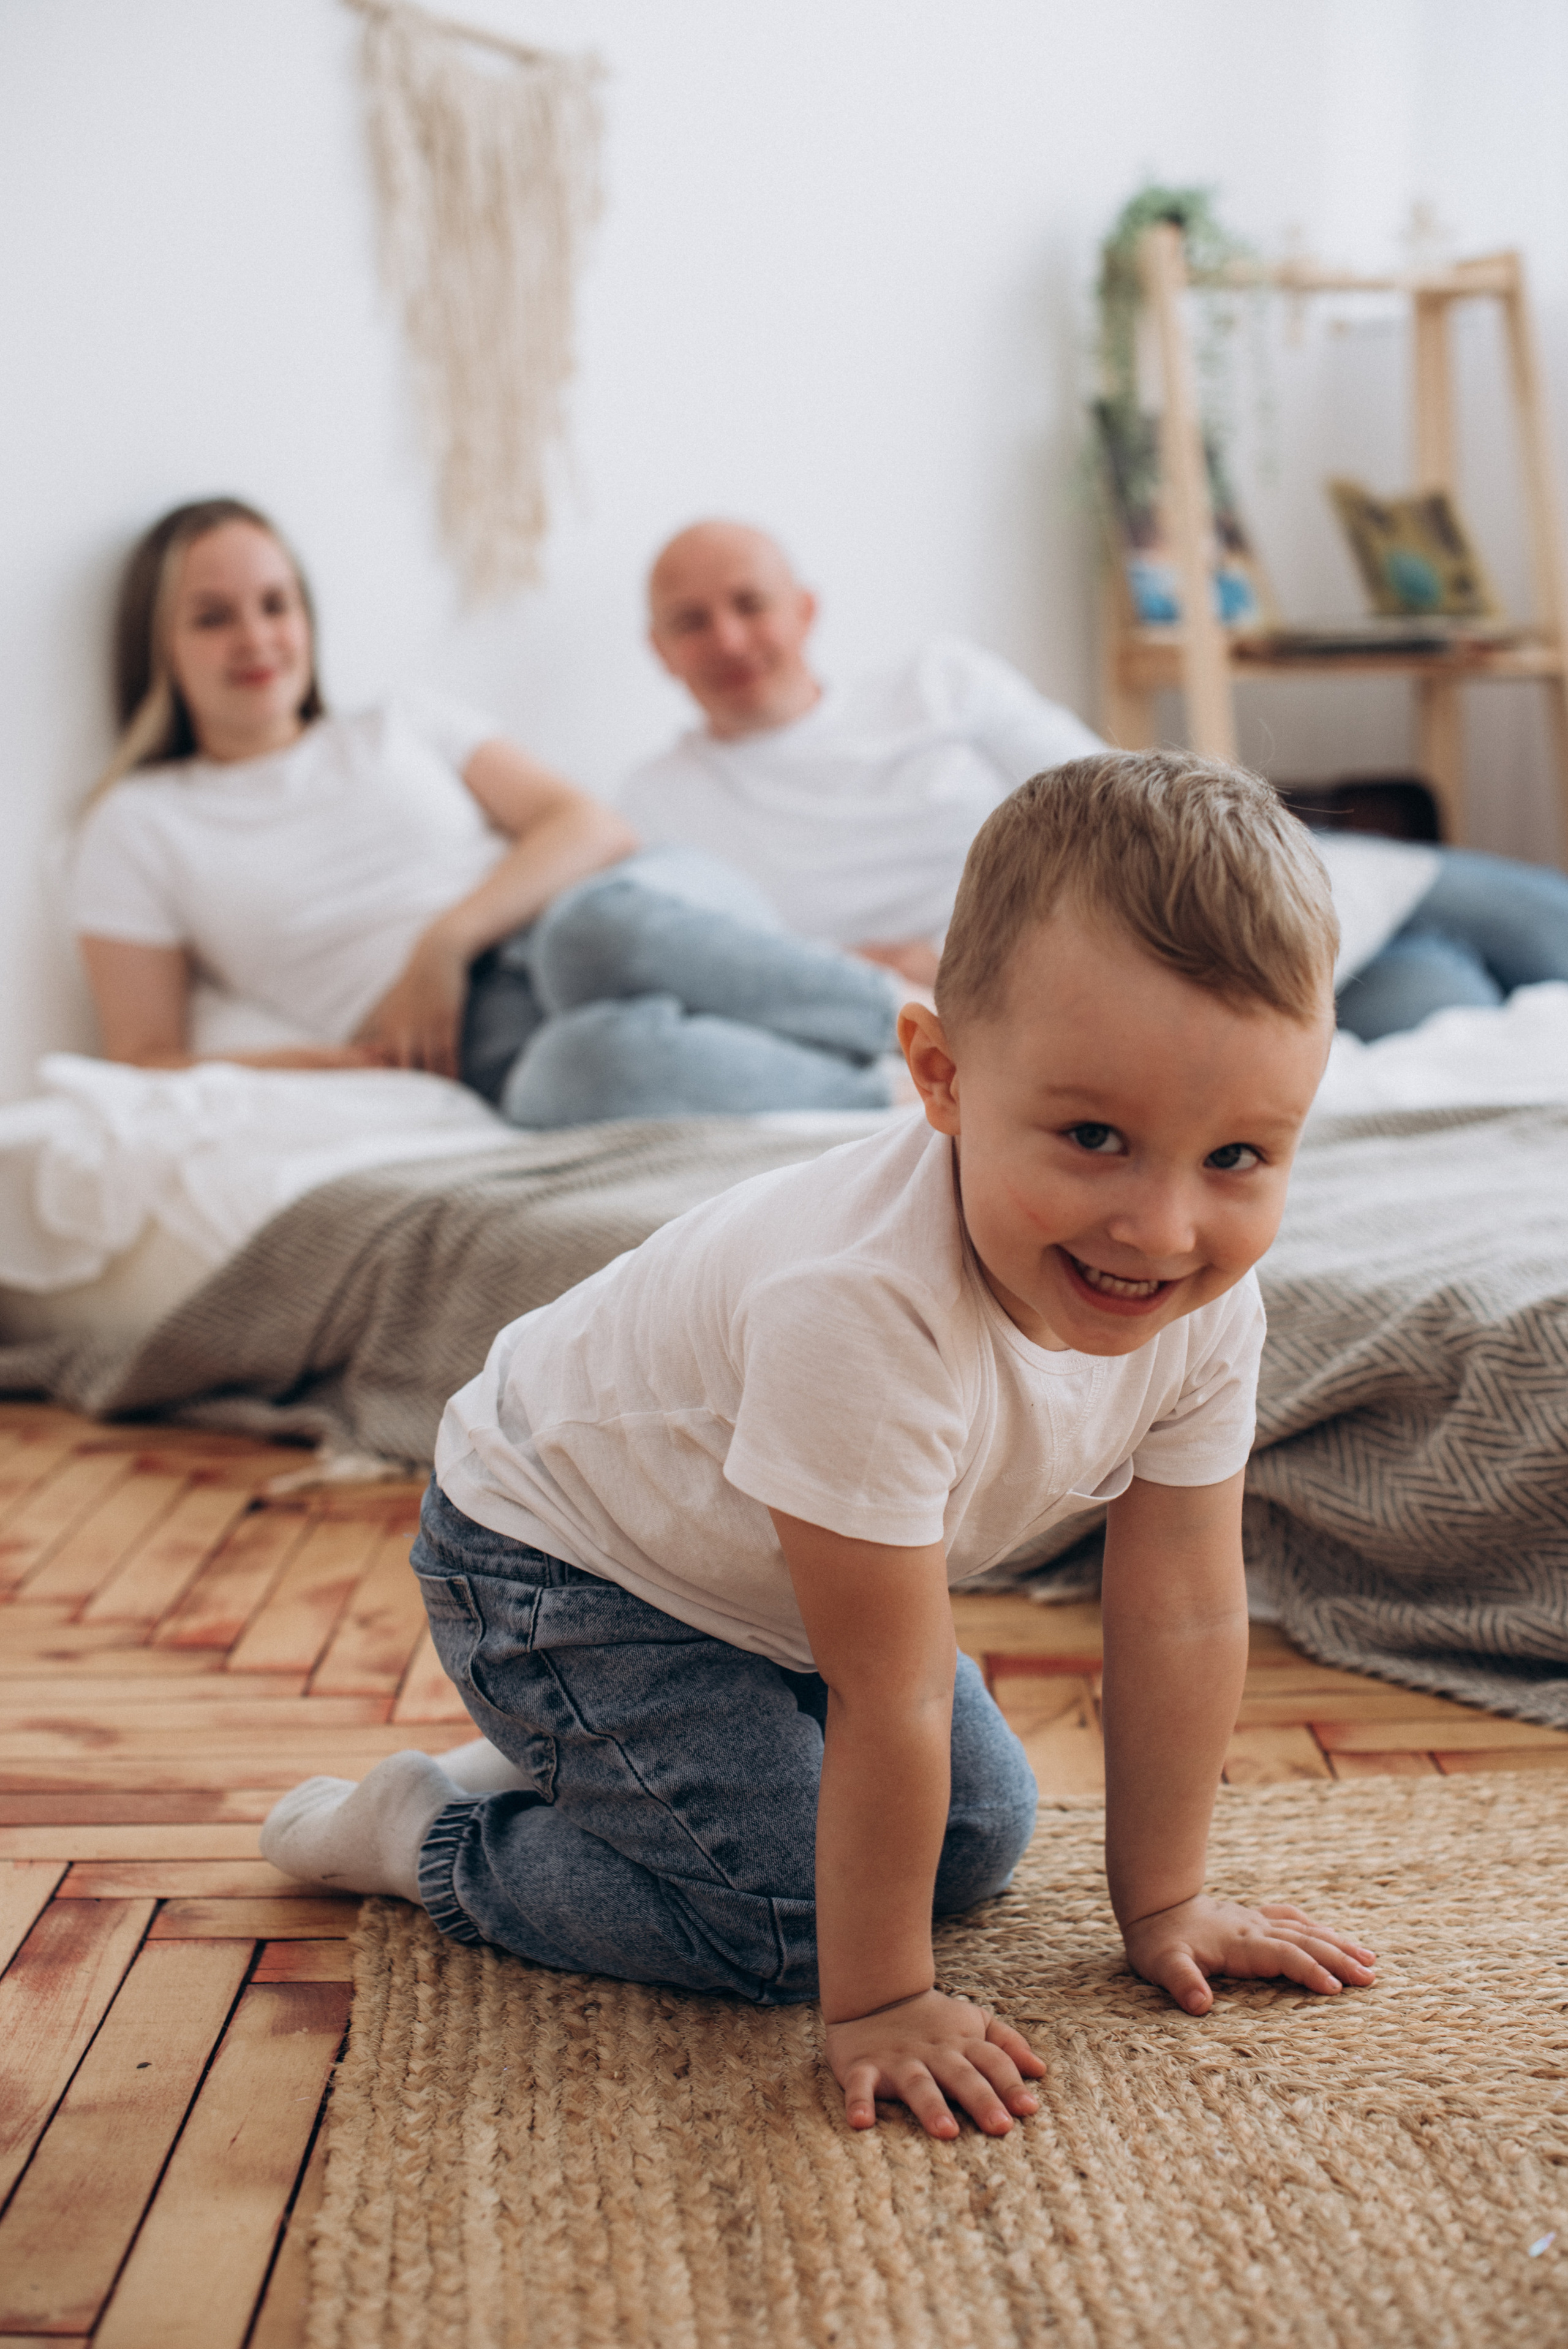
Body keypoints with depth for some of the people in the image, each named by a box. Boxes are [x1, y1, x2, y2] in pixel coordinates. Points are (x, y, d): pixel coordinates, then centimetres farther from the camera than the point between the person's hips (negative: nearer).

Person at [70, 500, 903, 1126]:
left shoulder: (410, 728, 23)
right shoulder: (139, 826, 18)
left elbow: (594, 827, 10)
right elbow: (146, 1060, 11)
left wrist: (448, 939, -7)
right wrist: (326, 1061, -7)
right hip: (481, 1044, -2)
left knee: (598, 929, -39)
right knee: (592, 1061, -41)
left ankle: (899, 1017, -28)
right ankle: (876, 1093, -32)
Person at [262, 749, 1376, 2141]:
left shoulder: (1208, 1304, -21)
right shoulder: (863, 1312, -43)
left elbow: (1182, 1619, -10)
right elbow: (891, 1702, -35)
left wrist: (1165, 1901, -3)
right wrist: (878, 2005, -25)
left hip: (760, 1573, 8)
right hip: (555, 1549, -7)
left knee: (979, 1833, 10)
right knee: (786, 1913, -15)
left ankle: (570, 1772, 23)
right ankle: (431, 1834, 7)